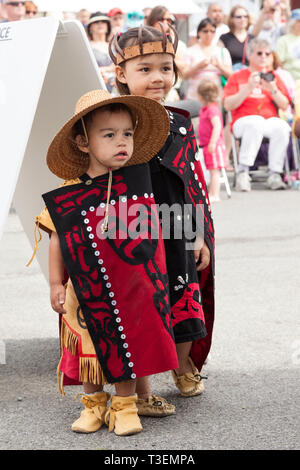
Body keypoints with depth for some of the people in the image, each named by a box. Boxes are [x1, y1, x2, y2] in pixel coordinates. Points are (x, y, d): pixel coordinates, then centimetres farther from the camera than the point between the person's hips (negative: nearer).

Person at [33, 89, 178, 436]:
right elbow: (58, 239, -1)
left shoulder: (138, 180, -4)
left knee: (130, 346, 7)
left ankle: (124, 406, 22)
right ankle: (93, 404, 28)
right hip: (88, 293, -1)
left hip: (131, 289, 1)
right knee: (91, 348, 11)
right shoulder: (67, 195, -8)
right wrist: (55, 284, -1)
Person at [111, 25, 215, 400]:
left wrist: (202, 235, 8)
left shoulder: (180, 126, 4)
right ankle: (140, 389, 23)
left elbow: (196, 181, 10)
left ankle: (183, 369, 39)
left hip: (177, 236, 4)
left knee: (185, 307, 13)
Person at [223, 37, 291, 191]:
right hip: (243, 120, -2)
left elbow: (284, 106, 13)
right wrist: (248, 88, -10)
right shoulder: (237, 77, 14)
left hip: (271, 120, 3)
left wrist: (273, 90, -6)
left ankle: (275, 174, -30)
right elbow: (228, 105, 1)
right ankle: (243, 172, -40)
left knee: (282, 127, -33)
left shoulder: (273, 77, 22)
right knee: (256, 123, -39)